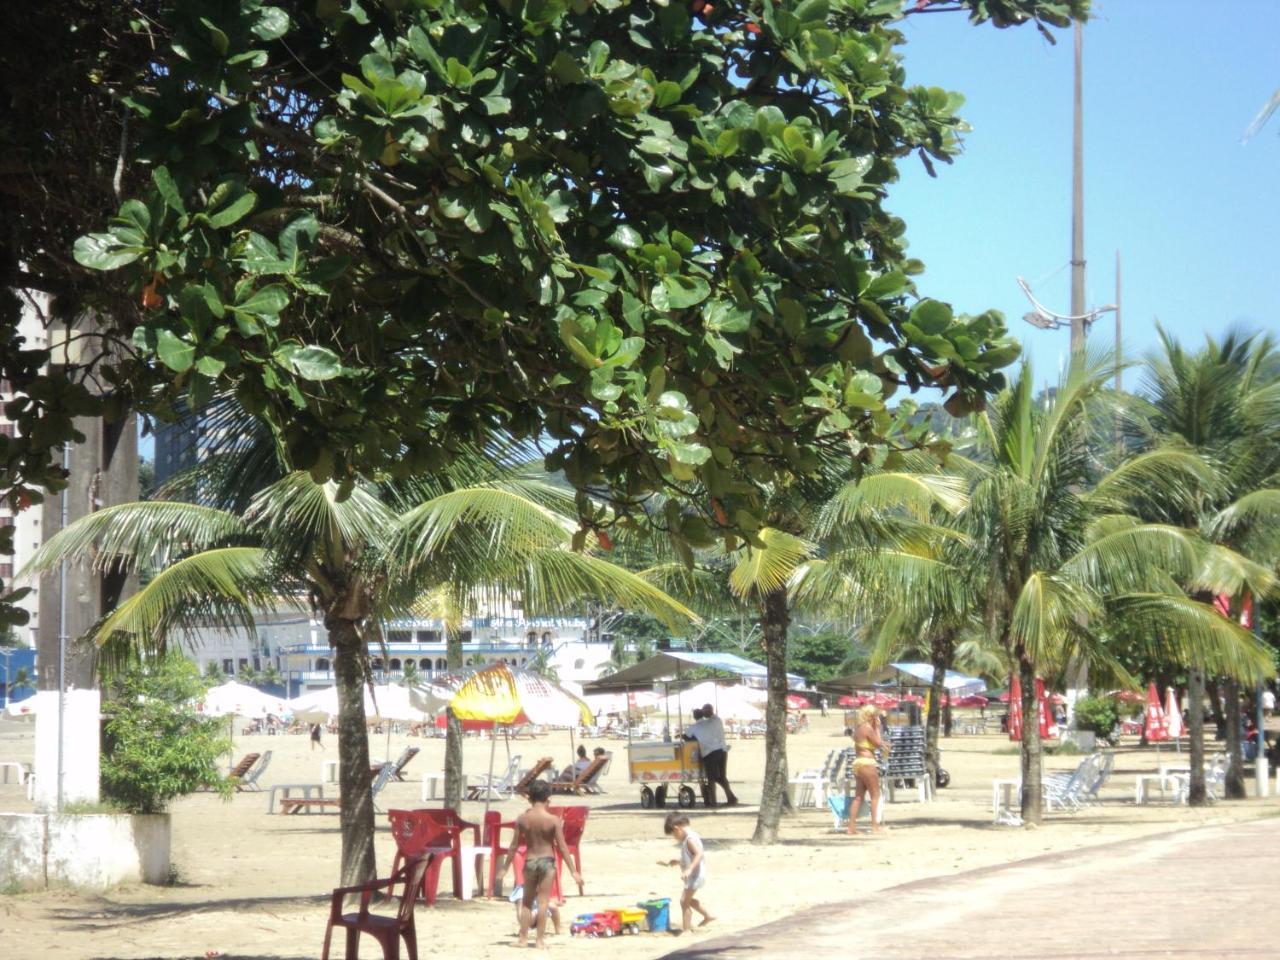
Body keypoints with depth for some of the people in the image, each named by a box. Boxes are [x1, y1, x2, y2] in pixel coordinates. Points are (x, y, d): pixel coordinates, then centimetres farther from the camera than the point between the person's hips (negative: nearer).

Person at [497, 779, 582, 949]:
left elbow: (514, 846, 1)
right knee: (543, 902, 2)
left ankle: (523, 938, 15)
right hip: (547, 861, -2)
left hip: (529, 861, 2)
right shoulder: (553, 820, -10)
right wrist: (573, 871, -6)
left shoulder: (522, 819, -4)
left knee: (527, 902, 15)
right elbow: (562, 847, -10)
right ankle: (540, 939, 2)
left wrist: (505, 867, 12)